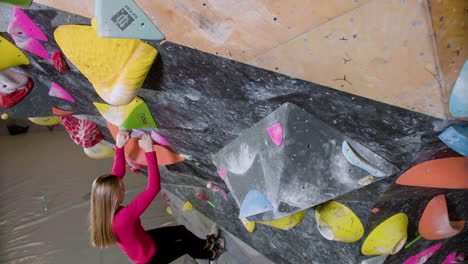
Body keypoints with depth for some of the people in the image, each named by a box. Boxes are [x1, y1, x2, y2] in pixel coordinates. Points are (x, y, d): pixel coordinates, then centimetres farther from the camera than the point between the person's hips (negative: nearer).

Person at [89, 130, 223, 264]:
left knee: (181, 230, 20)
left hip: (143, 241, 7)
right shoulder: (123, 217, -45)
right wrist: (149, 151, -48)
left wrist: (119, 147, -21)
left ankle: (205, 244, 49)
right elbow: (154, 187, -49)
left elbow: (116, 175, -12)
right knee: (185, 245, 17)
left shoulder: (104, 210, -20)